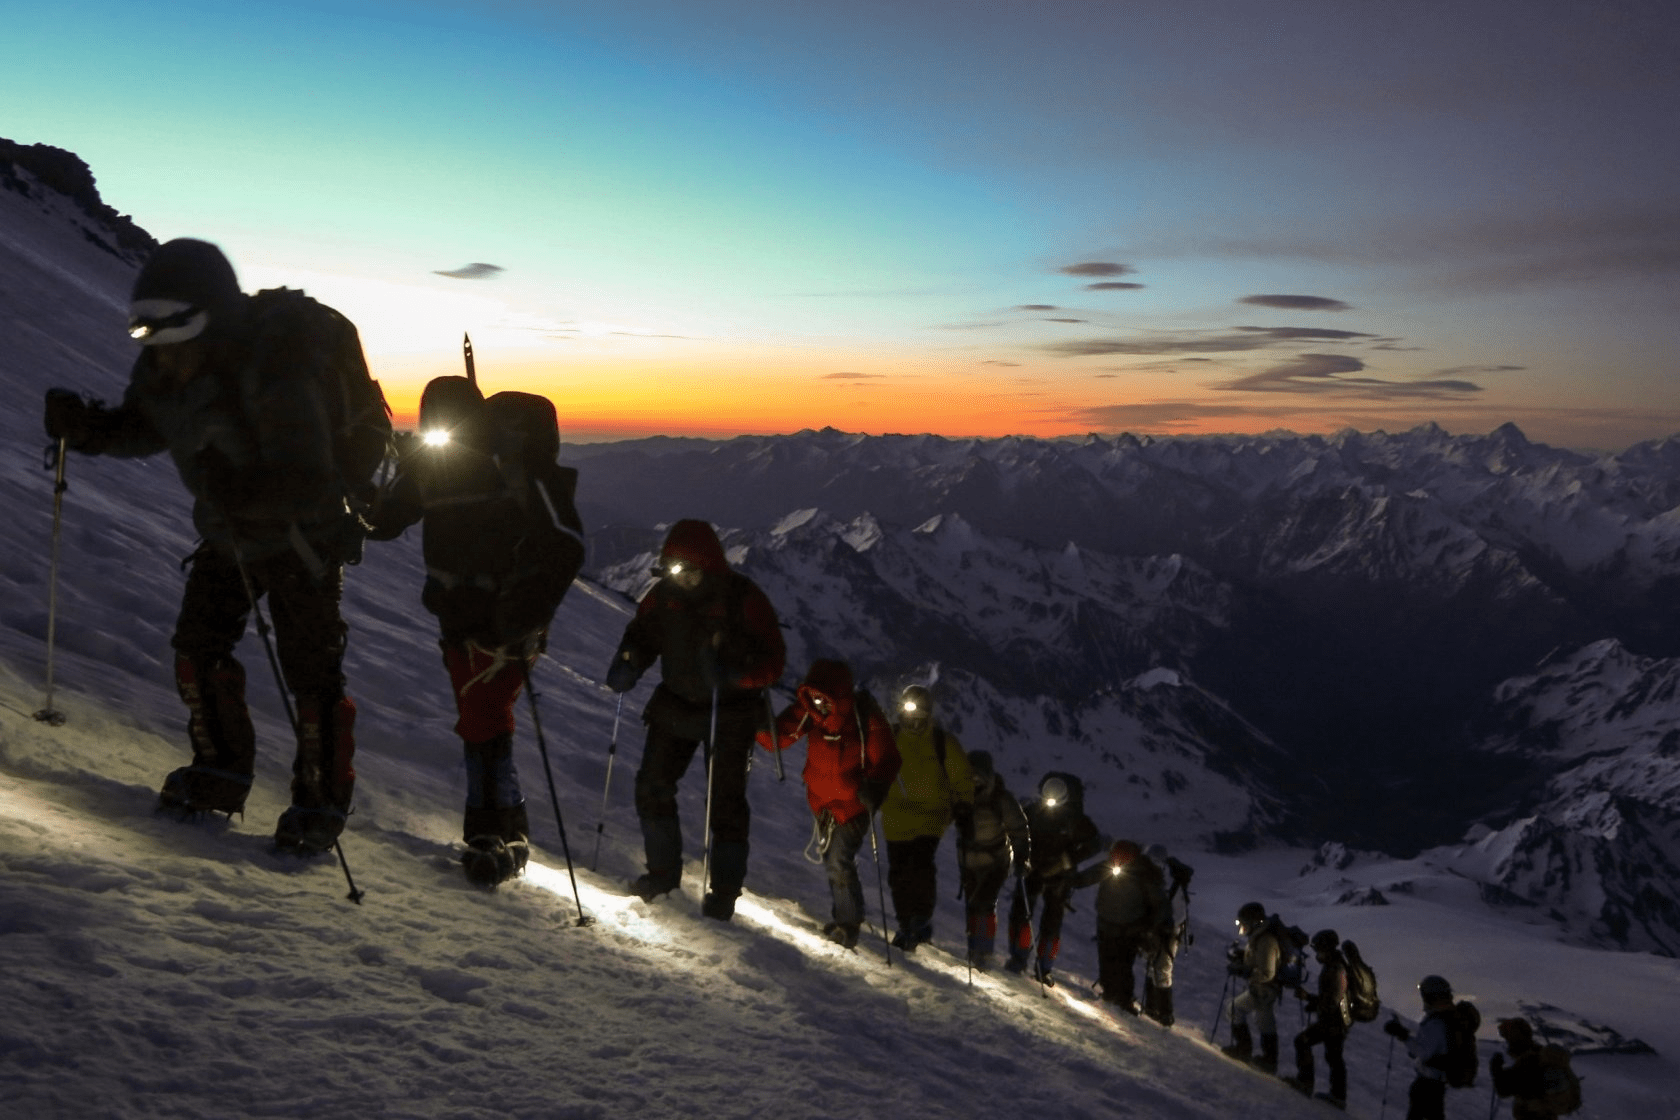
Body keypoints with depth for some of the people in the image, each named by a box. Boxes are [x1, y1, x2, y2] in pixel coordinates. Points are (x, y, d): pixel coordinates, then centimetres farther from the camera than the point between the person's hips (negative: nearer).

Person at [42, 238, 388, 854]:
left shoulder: (274, 373, -33)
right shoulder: (165, 368, -9)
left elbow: (308, 480, -36)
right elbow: (141, 428, 9)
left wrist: (242, 491, -51)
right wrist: (85, 427, -10)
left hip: (304, 536, -7)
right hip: (226, 533, 8)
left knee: (311, 674, -5)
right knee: (196, 649, 9)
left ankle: (322, 802, 12)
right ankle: (221, 775, 28)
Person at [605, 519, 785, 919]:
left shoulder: (743, 598, -17)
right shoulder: (664, 593, -4)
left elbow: (772, 662, -19)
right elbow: (642, 634, 10)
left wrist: (731, 674, -37)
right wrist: (627, 665, -11)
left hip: (729, 715, -5)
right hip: (675, 705, 5)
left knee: (726, 803, -1)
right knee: (652, 787, 6)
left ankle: (724, 890, 11)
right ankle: (663, 871, 23)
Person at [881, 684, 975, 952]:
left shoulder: (944, 743, 0)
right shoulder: (890, 737, 5)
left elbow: (962, 782, 4)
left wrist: (964, 816, -1)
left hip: (931, 818, -3)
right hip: (896, 820, 3)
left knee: (921, 865, -22)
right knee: (898, 874, 5)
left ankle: (923, 921, -8)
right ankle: (907, 925, 20)